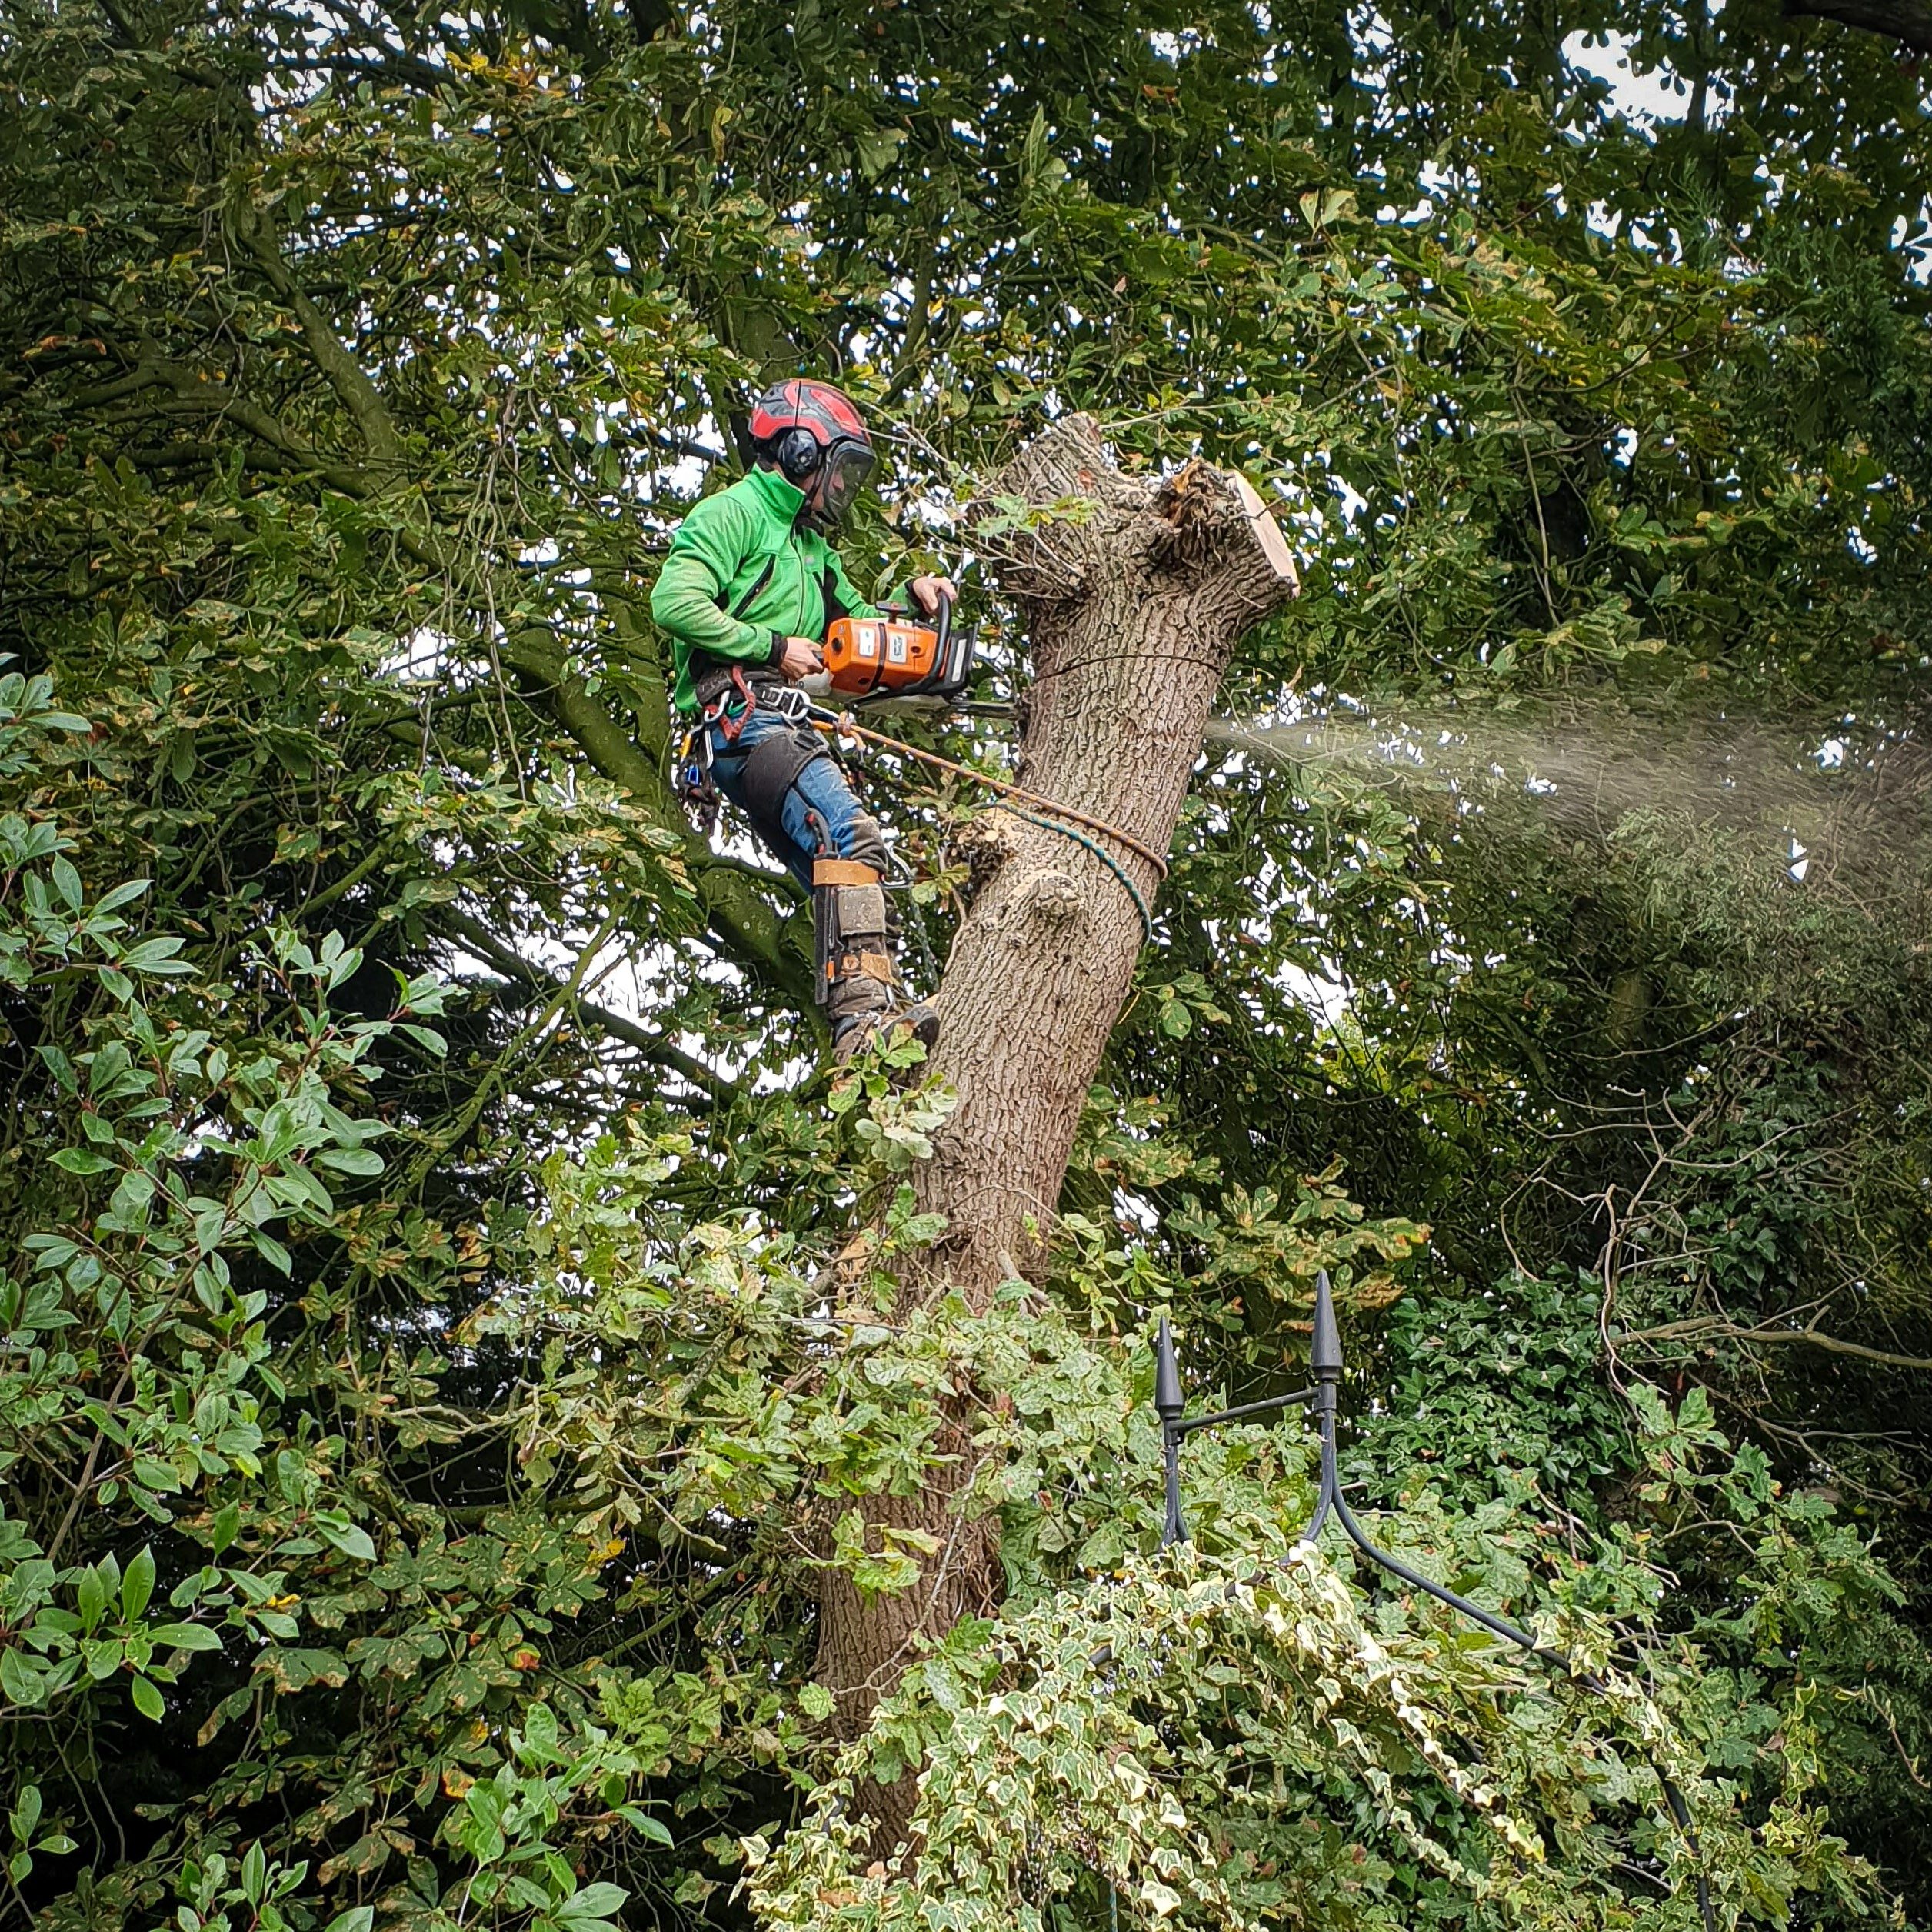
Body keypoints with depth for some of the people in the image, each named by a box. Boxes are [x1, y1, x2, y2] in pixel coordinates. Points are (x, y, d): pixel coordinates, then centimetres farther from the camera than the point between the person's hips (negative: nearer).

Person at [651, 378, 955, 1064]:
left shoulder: (810, 543, 29)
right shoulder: (735, 512, 0)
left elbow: (856, 622, 39)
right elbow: (675, 603, -15)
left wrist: (910, 596, 19)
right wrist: (775, 646, -12)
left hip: (788, 730, 11)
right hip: (742, 718, -11)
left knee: (840, 879, 3)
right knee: (851, 835, -27)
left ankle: (873, 1020, -1)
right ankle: (864, 1006, -36)